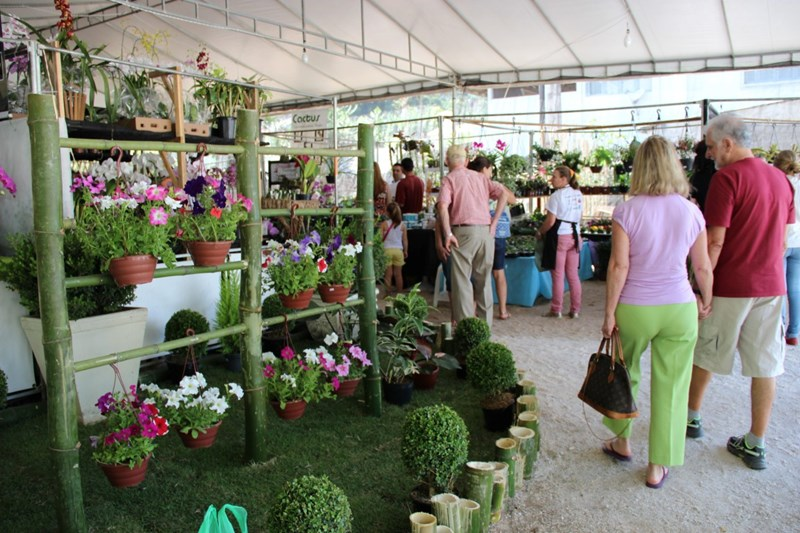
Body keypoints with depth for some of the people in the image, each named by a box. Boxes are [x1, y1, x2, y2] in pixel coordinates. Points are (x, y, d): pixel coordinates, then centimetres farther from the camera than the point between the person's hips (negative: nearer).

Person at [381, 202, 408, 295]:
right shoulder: (402, 224, -1)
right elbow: (405, 240, 3)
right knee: (398, 274, 10)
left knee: (388, 274, 5)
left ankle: (388, 294, 7)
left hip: (387, 250, -2)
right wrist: (405, 251, 15)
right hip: (399, 250, 2)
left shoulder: (384, 224, -7)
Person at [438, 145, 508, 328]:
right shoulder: (479, 177, 16)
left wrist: (448, 234, -13)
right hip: (486, 231, 5)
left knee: (462, 280, 1)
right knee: (484, 279, 14)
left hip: (464, 232, -5)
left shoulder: (449, 179, 2)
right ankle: (485, 324, 22)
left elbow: (443, 206, -14)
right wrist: (493, 223, 5)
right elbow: (503, 194, 6)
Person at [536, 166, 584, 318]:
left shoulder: (556, 196, -13)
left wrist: (540, 232, 0)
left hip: (559, 237, -6)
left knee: (558, 275, 2)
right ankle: (575, 310, 14)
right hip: (575, 235, 6)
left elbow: (550, 221, -14)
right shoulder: (578, 194, 8)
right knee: (573, 275, 10)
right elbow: (579, 217, 16)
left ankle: (556, 310, 9)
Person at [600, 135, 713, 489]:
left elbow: (619, 266, -13)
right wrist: (705, 301, 21)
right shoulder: (691, 212, -2)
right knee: (670, 386, 10)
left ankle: (622, 442, 36)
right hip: (679, 310, 2)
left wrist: (609, 313, -6)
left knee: (625, 376, 20)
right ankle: (657, 467, 18)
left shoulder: (627, 212, -10)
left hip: (634, 310, -1)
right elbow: (703, 267, 4)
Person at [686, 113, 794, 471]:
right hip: (771, 286, 6)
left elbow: (715, 242, -18)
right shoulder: (780, 178, 9)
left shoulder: (727, 178, -14)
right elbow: (782, 239, 14)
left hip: (730, 287, -6)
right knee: (765, 365, 9)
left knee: (705, 355, 14)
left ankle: (691, 417, 32)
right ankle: (756, 445, 17)